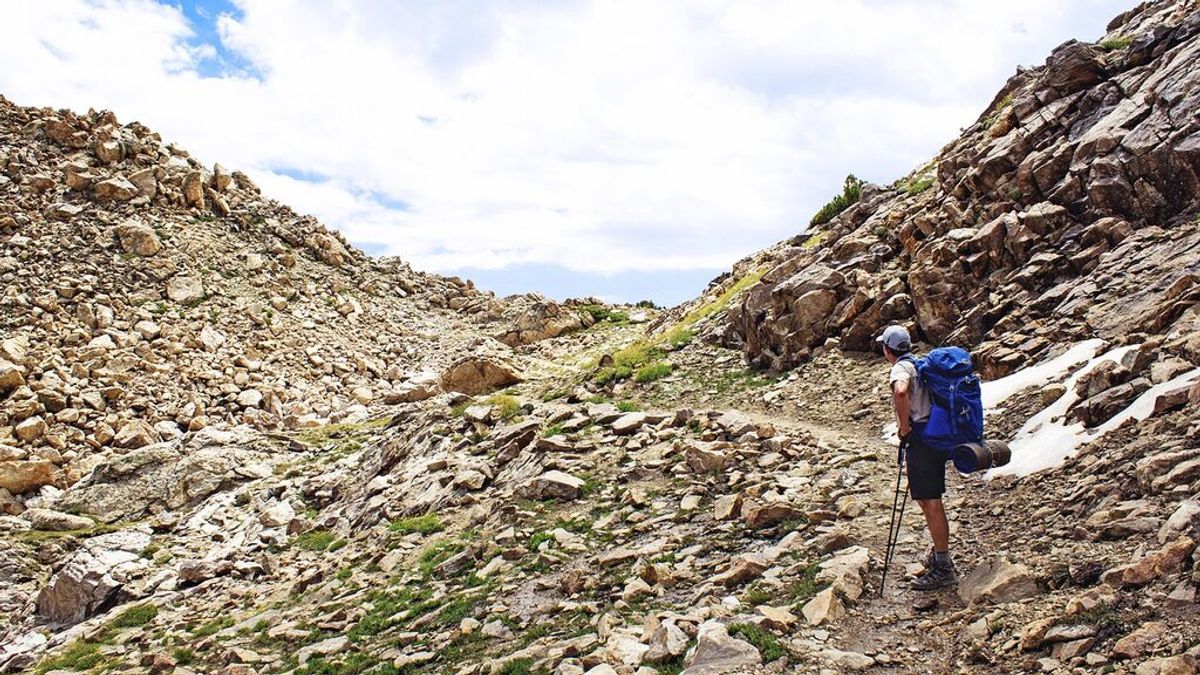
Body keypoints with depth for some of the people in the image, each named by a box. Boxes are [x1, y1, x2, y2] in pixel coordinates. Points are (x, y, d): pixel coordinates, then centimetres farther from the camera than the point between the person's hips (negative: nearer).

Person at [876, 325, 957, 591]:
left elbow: (900, 392, -37)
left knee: (931, 503, -6)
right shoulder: (920, 364, 16)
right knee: (925, 499, 20)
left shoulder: (901, 368, -13)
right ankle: (939, 553, 31)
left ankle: (944, 569, -1)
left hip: (920, 439, -10)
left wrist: (904, 427, -23)